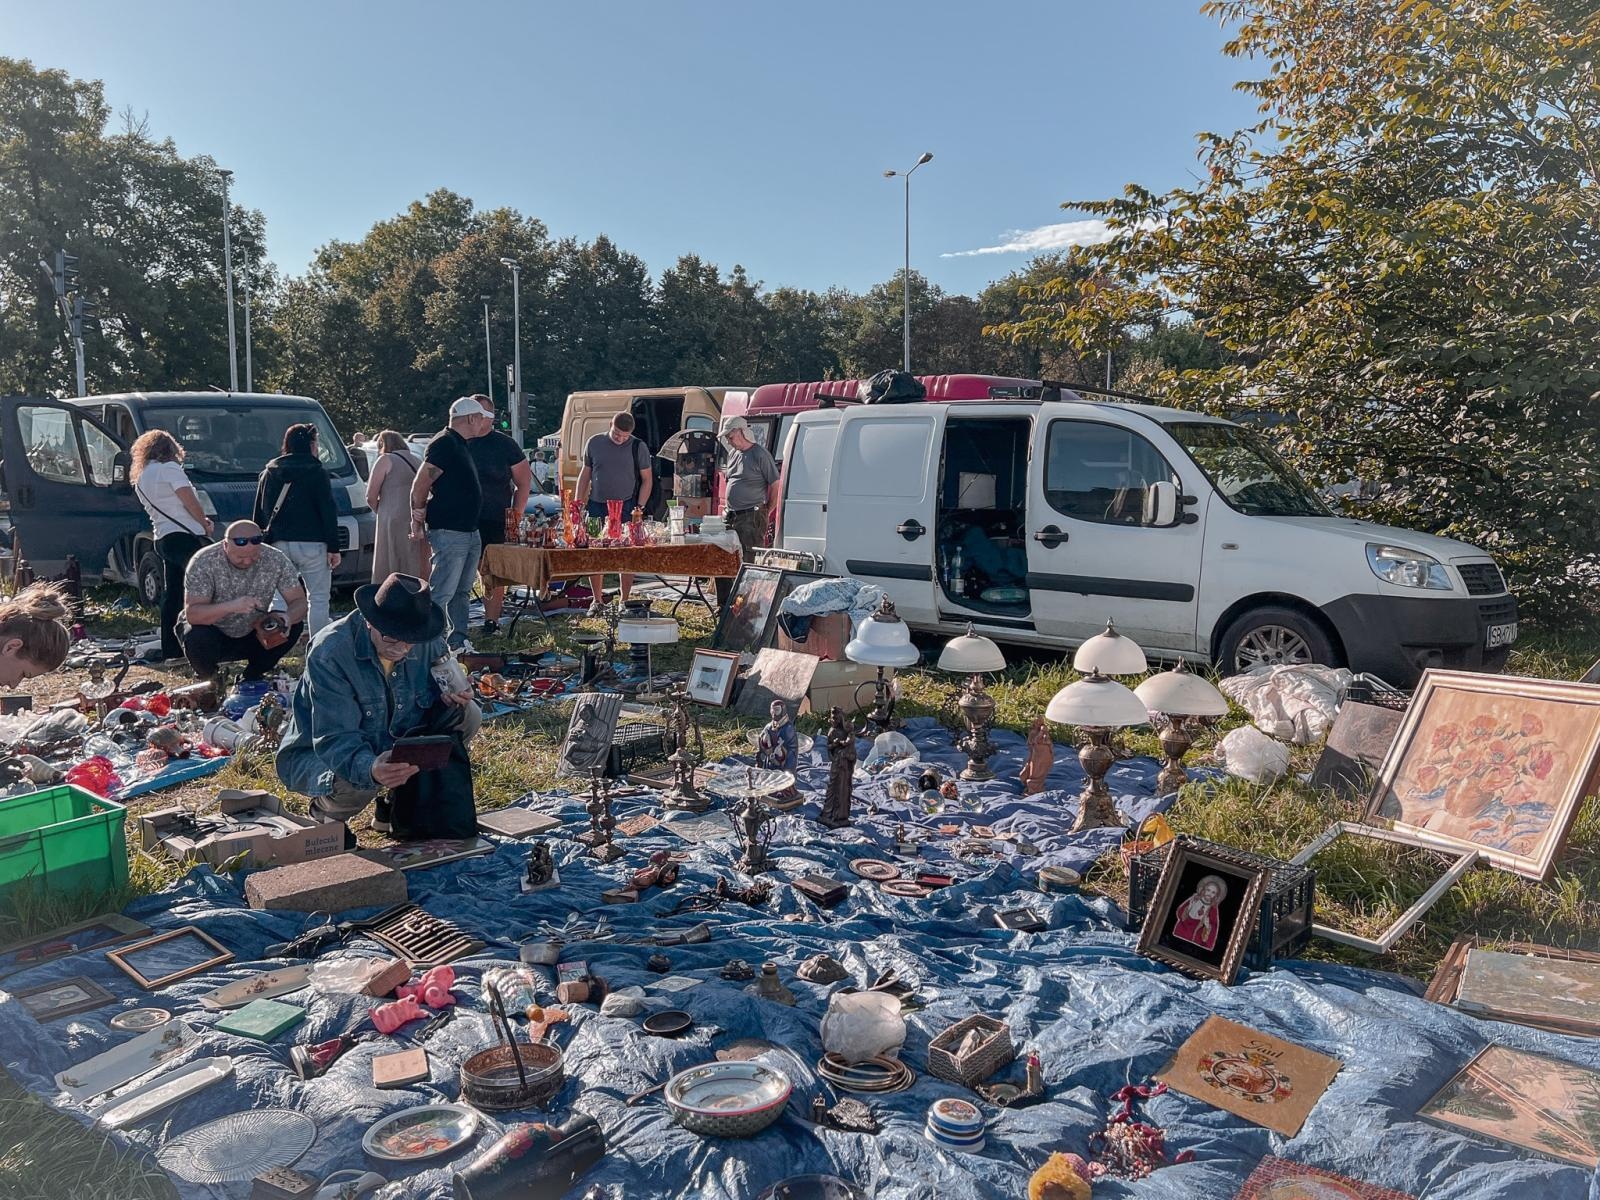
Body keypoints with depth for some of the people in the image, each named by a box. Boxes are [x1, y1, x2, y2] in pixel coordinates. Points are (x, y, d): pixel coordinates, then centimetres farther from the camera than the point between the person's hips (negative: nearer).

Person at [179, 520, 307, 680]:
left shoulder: (276, 559, -17)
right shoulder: (204, 562, -24)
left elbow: (299, 602, -16)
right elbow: (192, 614, -29)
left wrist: (289, 617, -39)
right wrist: (231, 606, -47)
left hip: (254, 634, 3)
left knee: (295, 624, -20)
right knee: (197, 639, -35)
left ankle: (254, 674, 3)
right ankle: (208, 679, 1)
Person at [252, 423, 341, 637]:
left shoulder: (268, 473, 12)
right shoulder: (316, 473, -3)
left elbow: (258, 515, 14)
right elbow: (328, 513, -8)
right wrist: (333, 548, -7)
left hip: (278, 544, 5)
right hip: (311, 544, -5)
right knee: (318, 598, 0)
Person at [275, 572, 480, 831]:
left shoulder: (428, 643, -14)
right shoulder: (329, 652, -30)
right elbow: (333, 738, -34)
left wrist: (450, 699, -25)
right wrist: (370, 769, -56)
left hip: (389, 745, 5)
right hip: (316, 754, -5)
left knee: (467, 715, -11)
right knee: (355, 781, -40)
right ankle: (325, 811, 1)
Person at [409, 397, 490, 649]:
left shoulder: (460, 444, 17)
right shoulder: (444, 444, -14)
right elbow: (420, 486, -16)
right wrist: (418, 524, -13)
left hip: (469, 531, 10)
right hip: (449, 532, -10)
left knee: (462, 591, 15)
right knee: (442, 592, -9)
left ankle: (459, 641, 22)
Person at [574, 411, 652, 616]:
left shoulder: (638, 447, 0)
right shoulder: (595, 443, 6)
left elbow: (647, 480, 3)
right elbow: (585, 474, 13)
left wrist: (639, 507, -6)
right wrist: (578, 504, 7)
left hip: (625, 507, -2)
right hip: (596, 506, 2)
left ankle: (624, 601, 12)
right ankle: (597, 601, 15)